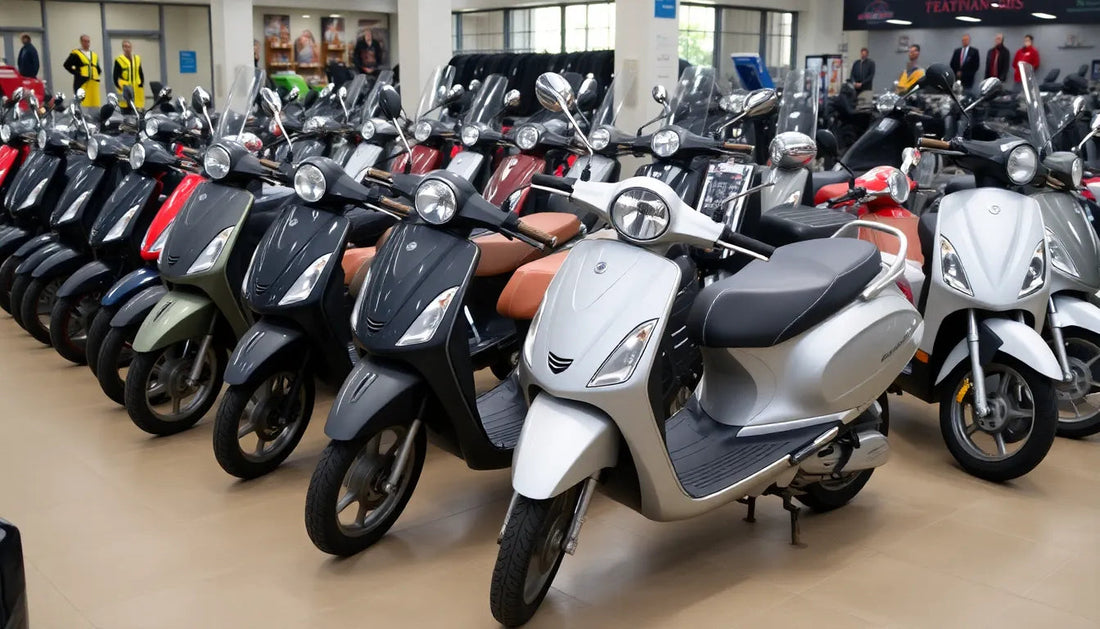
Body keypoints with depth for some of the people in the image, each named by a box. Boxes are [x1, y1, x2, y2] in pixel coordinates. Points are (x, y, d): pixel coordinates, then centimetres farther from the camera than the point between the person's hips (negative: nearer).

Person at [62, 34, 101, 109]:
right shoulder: (75, 54, 4)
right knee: (81, 103, -14)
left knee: (94, 105, 2)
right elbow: (66, 65, -2)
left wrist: (98, 73, 11)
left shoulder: (94, 55, 22)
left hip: (94, 83, 5)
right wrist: (76, 73, -9)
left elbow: (98, 68, 30)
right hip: (82, 83, -5)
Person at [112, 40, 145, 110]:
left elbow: (141, 73, 18)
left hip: (136, 89, 4)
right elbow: (115, 76, -1)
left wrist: (141, 84, 6)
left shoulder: (137, 59, 13)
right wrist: (119, 86, -10)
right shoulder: (119, 60, 0)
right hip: (125, 90, -4)